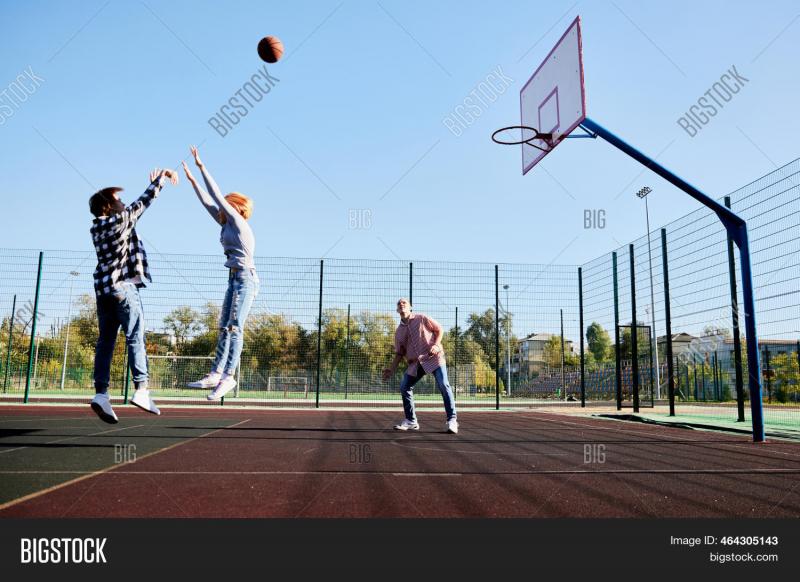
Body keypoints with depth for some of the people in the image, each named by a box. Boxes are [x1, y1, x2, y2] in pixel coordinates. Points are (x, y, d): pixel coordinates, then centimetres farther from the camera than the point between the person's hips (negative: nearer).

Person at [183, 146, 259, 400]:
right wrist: (192, 180, 28)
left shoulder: (238, 222, -3)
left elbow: (217, 196, -7)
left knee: (234, 328, -12)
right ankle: (215, 374, 0)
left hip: (245, 278, -9)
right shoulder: (228, 225, 19)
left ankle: (228, 376, -12)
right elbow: (208, 202, 25)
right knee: (224, 328, 2)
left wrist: (201, 166, -4)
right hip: (235, 279, 9)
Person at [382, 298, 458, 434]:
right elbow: (399, 352, 15)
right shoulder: (399, 331, 12)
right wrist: (392, 368, 5)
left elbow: (439, 329, 3)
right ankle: (411, 421, 10)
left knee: (443, 385, -18)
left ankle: (452, 420, -11)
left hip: (433, 357, -5)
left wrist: (436, 345, -13)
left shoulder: (421, 319, 1)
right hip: (416, 363, 5)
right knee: (404, 387, -2)